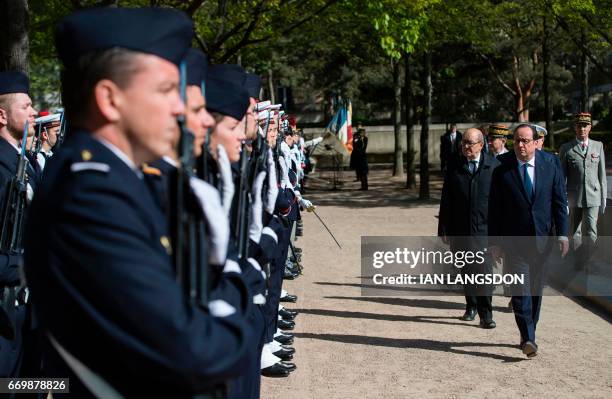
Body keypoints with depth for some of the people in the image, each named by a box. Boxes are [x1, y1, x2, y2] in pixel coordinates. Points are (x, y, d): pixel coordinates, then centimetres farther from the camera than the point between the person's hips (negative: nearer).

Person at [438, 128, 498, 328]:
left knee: (483, 272, -10)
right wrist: (443, 229, 5)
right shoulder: (454, 166, 6)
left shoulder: (494, 165, 0)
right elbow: (446, 199, 8)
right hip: (460, 230, 3)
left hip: (484, 229, -3)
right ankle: (471, 307, 30)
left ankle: (486, 315, -4)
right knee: (466, 272, 13)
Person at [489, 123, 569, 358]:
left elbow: (560, 204, 6)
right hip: (514, 242, -2)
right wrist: (494, 242, -4)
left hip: (541, 240, 2)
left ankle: (528, 335, 24)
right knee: (521, 290, -11)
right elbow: (494, 209, 1)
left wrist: (562, 234, -4)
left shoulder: (551, 170, 5)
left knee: (536, 290, 10)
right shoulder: (502, 172, 0)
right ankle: (528, 339, -14)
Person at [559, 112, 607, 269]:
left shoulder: (598, 146, 7)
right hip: (573, 197, 0)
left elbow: (602, 174, 9)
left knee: (590, 233, -11)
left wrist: (603, 199, 8)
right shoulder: (566, 149, 2)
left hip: (593, 197, 0)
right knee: (575, 233, 9)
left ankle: (584, 264, 1)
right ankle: (576, 264, 23)